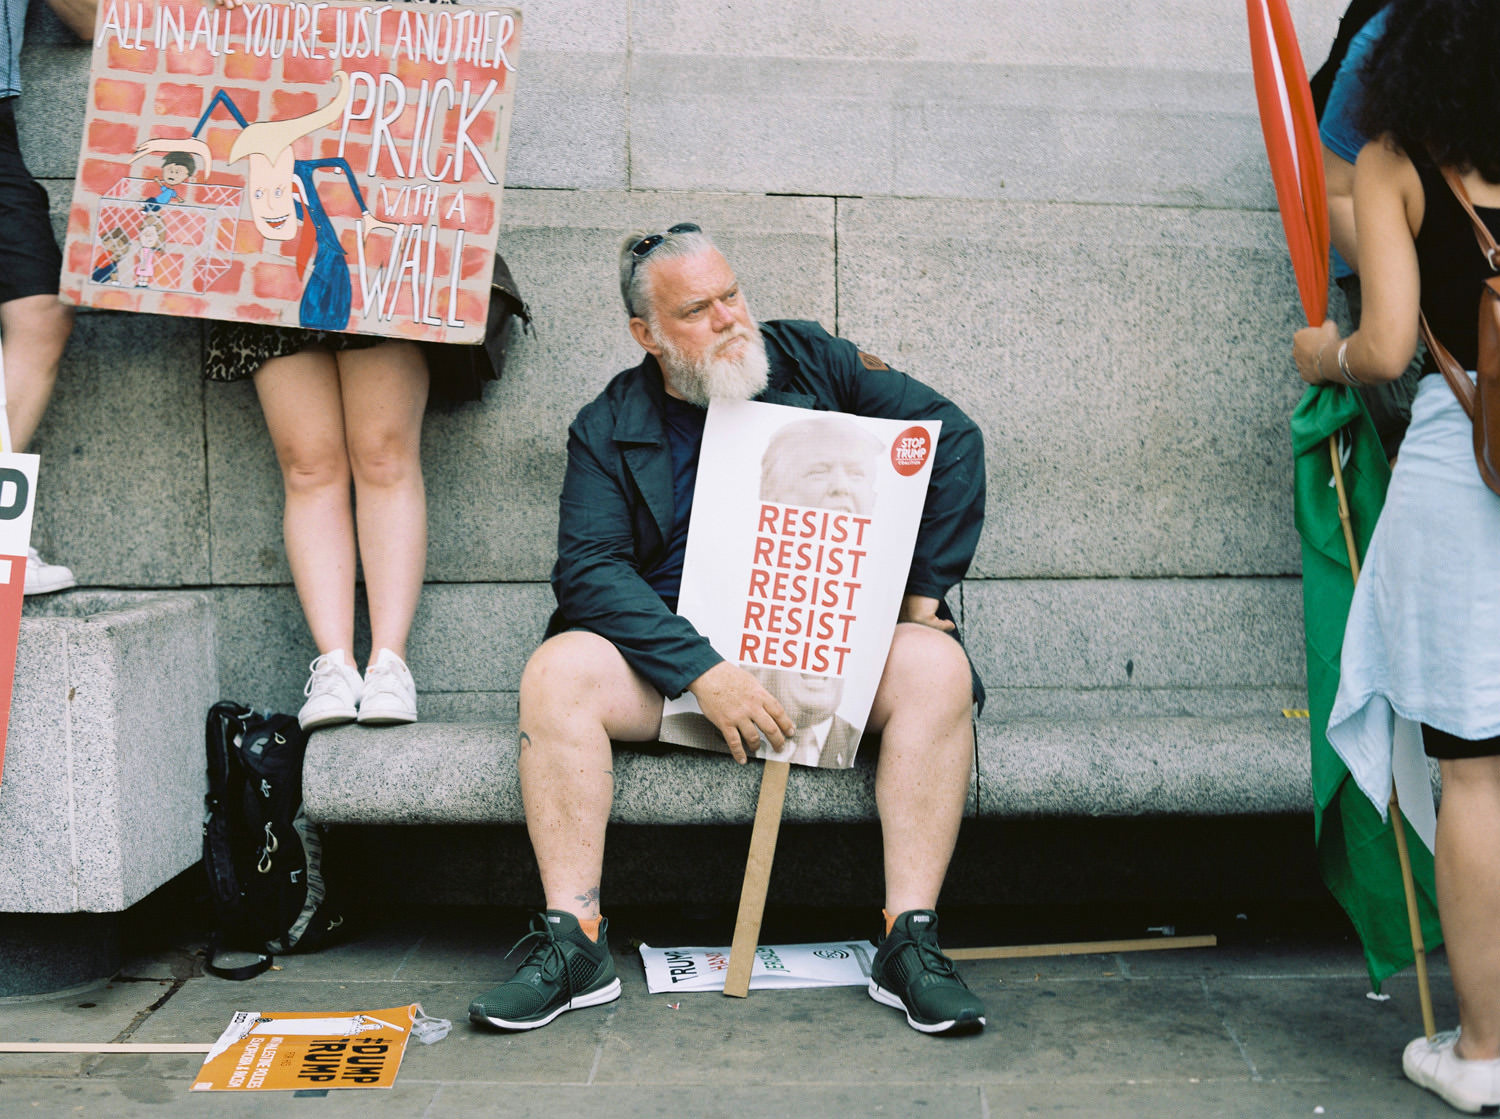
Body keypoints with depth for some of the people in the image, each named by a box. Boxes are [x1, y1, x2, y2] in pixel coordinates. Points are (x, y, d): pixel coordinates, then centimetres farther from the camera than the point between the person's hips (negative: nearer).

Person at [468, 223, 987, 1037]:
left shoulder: (809, 361, 7)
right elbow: (589, 569, -8)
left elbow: (952, 435, 5)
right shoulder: (609, 428, 5)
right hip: (672, 656, 0)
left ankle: (909, 941, -24)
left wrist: (926, 589, -1)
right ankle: (573, 945, -21)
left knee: (936, 667, -28)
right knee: (558, 671, -27)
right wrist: (702, 673, -23)